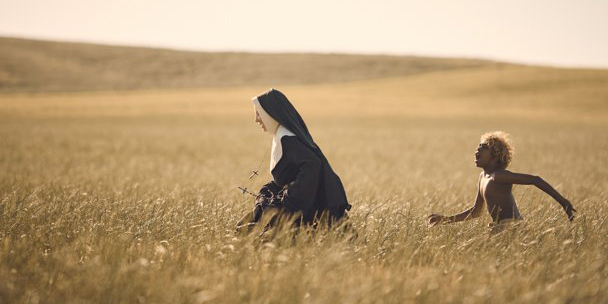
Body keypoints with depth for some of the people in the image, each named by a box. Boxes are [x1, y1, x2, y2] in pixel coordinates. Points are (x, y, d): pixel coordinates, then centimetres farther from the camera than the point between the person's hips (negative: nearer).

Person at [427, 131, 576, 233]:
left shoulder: (498, 176, -13)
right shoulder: (483, 177, 16)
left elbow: (535, 179, -19)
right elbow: (476, 211, 25)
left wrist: (563, 202, -23)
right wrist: (446, 219, 17)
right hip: (500, 228, 9)